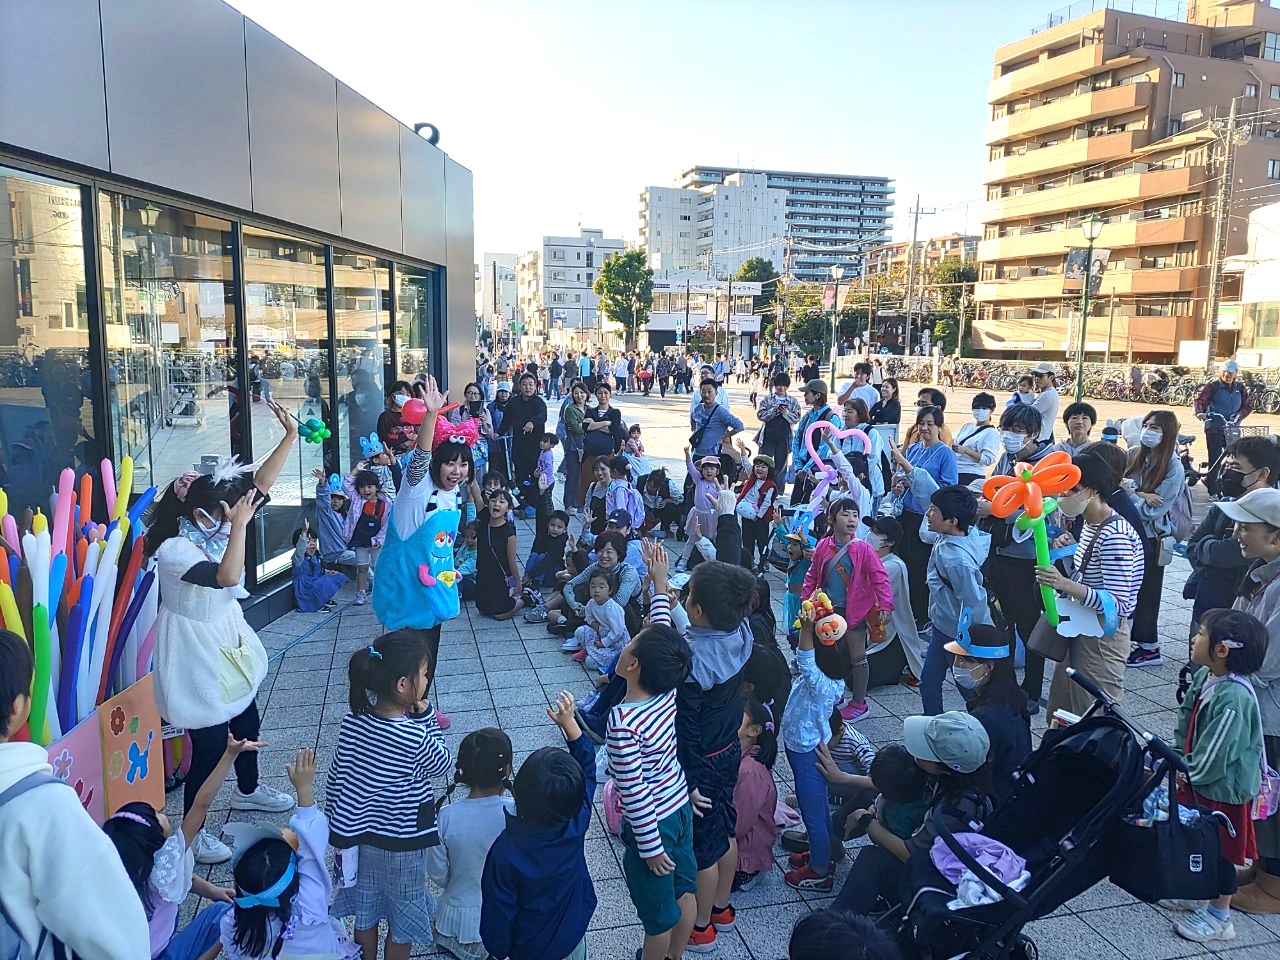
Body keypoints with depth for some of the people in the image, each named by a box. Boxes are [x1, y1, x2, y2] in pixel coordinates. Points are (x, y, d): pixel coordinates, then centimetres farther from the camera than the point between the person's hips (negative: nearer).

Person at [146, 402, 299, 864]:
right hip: (196, 650, -8)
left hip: (226, 641, 9)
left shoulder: (214, 526, -5)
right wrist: (240, 525, -38)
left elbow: (258, 485, -8)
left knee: (246, 721, 24)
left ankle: (247, 790, 48)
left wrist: (290, 437, -14)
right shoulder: (173, 550, -27)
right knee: (209, 743, -1)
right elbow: (226, 576, -41)